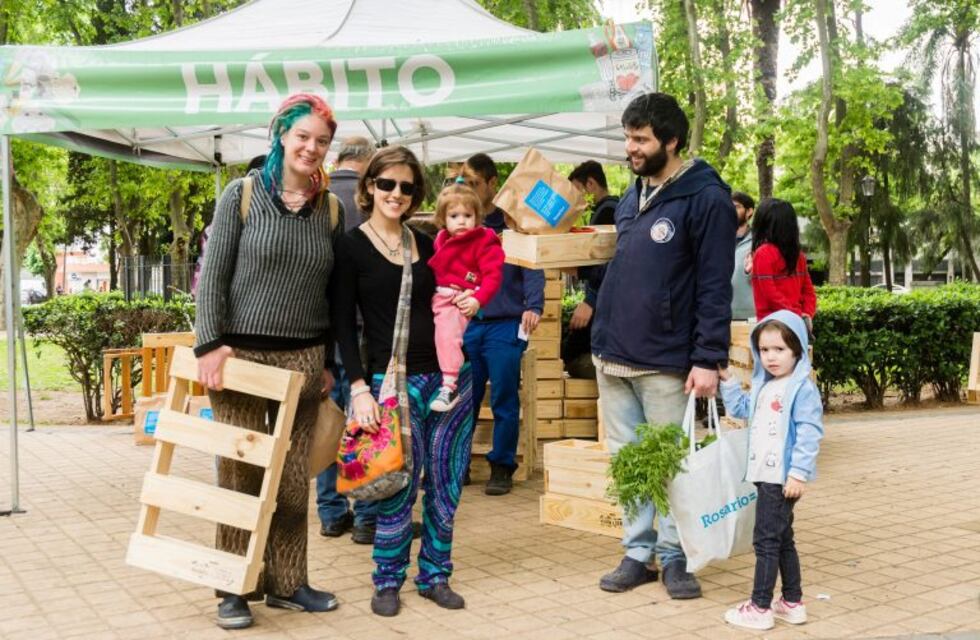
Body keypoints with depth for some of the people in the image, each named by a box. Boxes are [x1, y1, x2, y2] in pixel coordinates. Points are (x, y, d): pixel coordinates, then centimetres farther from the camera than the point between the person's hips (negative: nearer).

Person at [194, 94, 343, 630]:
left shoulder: (331, 210, 9)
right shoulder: (242, 195, 0)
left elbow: (333, 291, 12)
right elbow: (213, 274, -3)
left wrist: (328, 361, 10)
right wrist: (210, 343, -11)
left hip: (302, 359, 3)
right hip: (241, 353, -3)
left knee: (293, 478, 6)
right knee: (240, 473, 2)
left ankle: (286, 582, 20)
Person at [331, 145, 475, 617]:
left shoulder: (427, 244, 11)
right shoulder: (351, 247, -2)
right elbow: (344, 324, -5)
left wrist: (463, 306, 0)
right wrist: (359, 388, -12)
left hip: (449, 377, 5)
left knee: (446, 486, 8)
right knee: (399, 490, -3)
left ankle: (435, 575, 23)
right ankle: (387, 581, 16)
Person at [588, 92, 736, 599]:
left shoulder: (706, 198, -9)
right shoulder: (632, 195, 13)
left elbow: (715, 286, -13)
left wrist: (709, 358, -17)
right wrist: (602, 336, 15)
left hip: (664, 363, -7)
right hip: (612, 356, 7)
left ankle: (674, 556, 18)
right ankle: (638, 553, 22)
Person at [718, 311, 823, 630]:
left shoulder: (802, 388, -15)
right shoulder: (763, 386, 13)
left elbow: (809, 433, -20)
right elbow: (741, 408, 30)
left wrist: (799, 472, -25)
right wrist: (727, 380, 20)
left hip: (782, 478, -10)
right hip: (766, 475, 10)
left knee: (766, 540, -4)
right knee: (782, 539, 17)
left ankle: (760, 607, 5)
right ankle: (793, 603, 28)